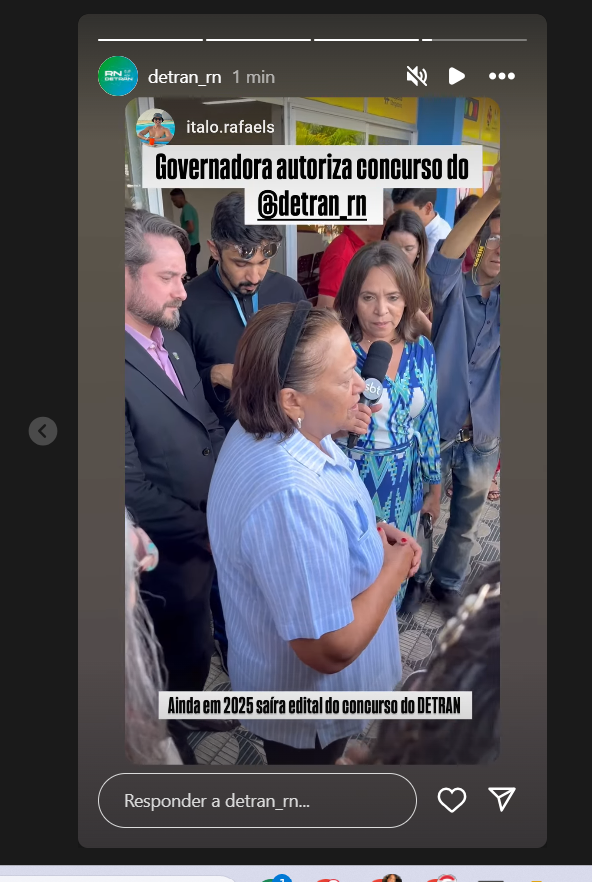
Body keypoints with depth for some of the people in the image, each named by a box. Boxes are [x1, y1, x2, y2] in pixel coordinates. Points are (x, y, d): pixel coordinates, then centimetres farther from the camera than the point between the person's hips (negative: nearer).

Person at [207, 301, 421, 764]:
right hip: (307, 705, -8)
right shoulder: (291, 499, -42)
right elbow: (332, 650, -36)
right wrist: (395, 566, -22)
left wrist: (374, 531, -7)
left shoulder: (270, 429, -11)